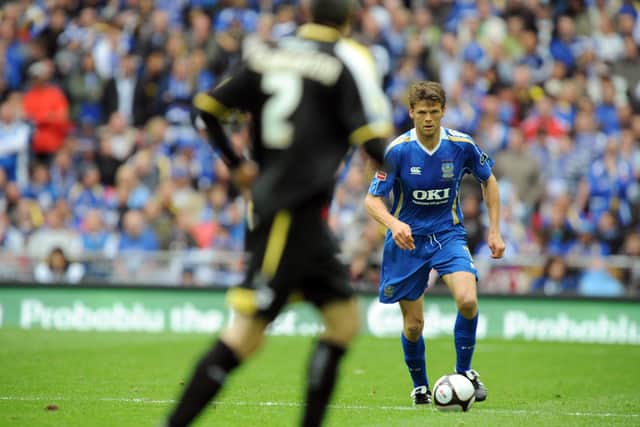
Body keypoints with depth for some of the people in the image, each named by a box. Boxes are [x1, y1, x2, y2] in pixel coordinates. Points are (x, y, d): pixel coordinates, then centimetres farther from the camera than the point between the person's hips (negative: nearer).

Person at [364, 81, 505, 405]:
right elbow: (372, 200, -16)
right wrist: (394, 224, -36)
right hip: (407, 240, -1)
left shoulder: (461, 145, -9)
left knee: (467, 299, -24)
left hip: (448, 234, 1)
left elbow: (488, 181, 9)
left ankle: (464, 370, -2)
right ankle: (420, 385, 28)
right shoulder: (397, 150, -16)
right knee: (413, 324, 2)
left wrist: (494, 230, 4)